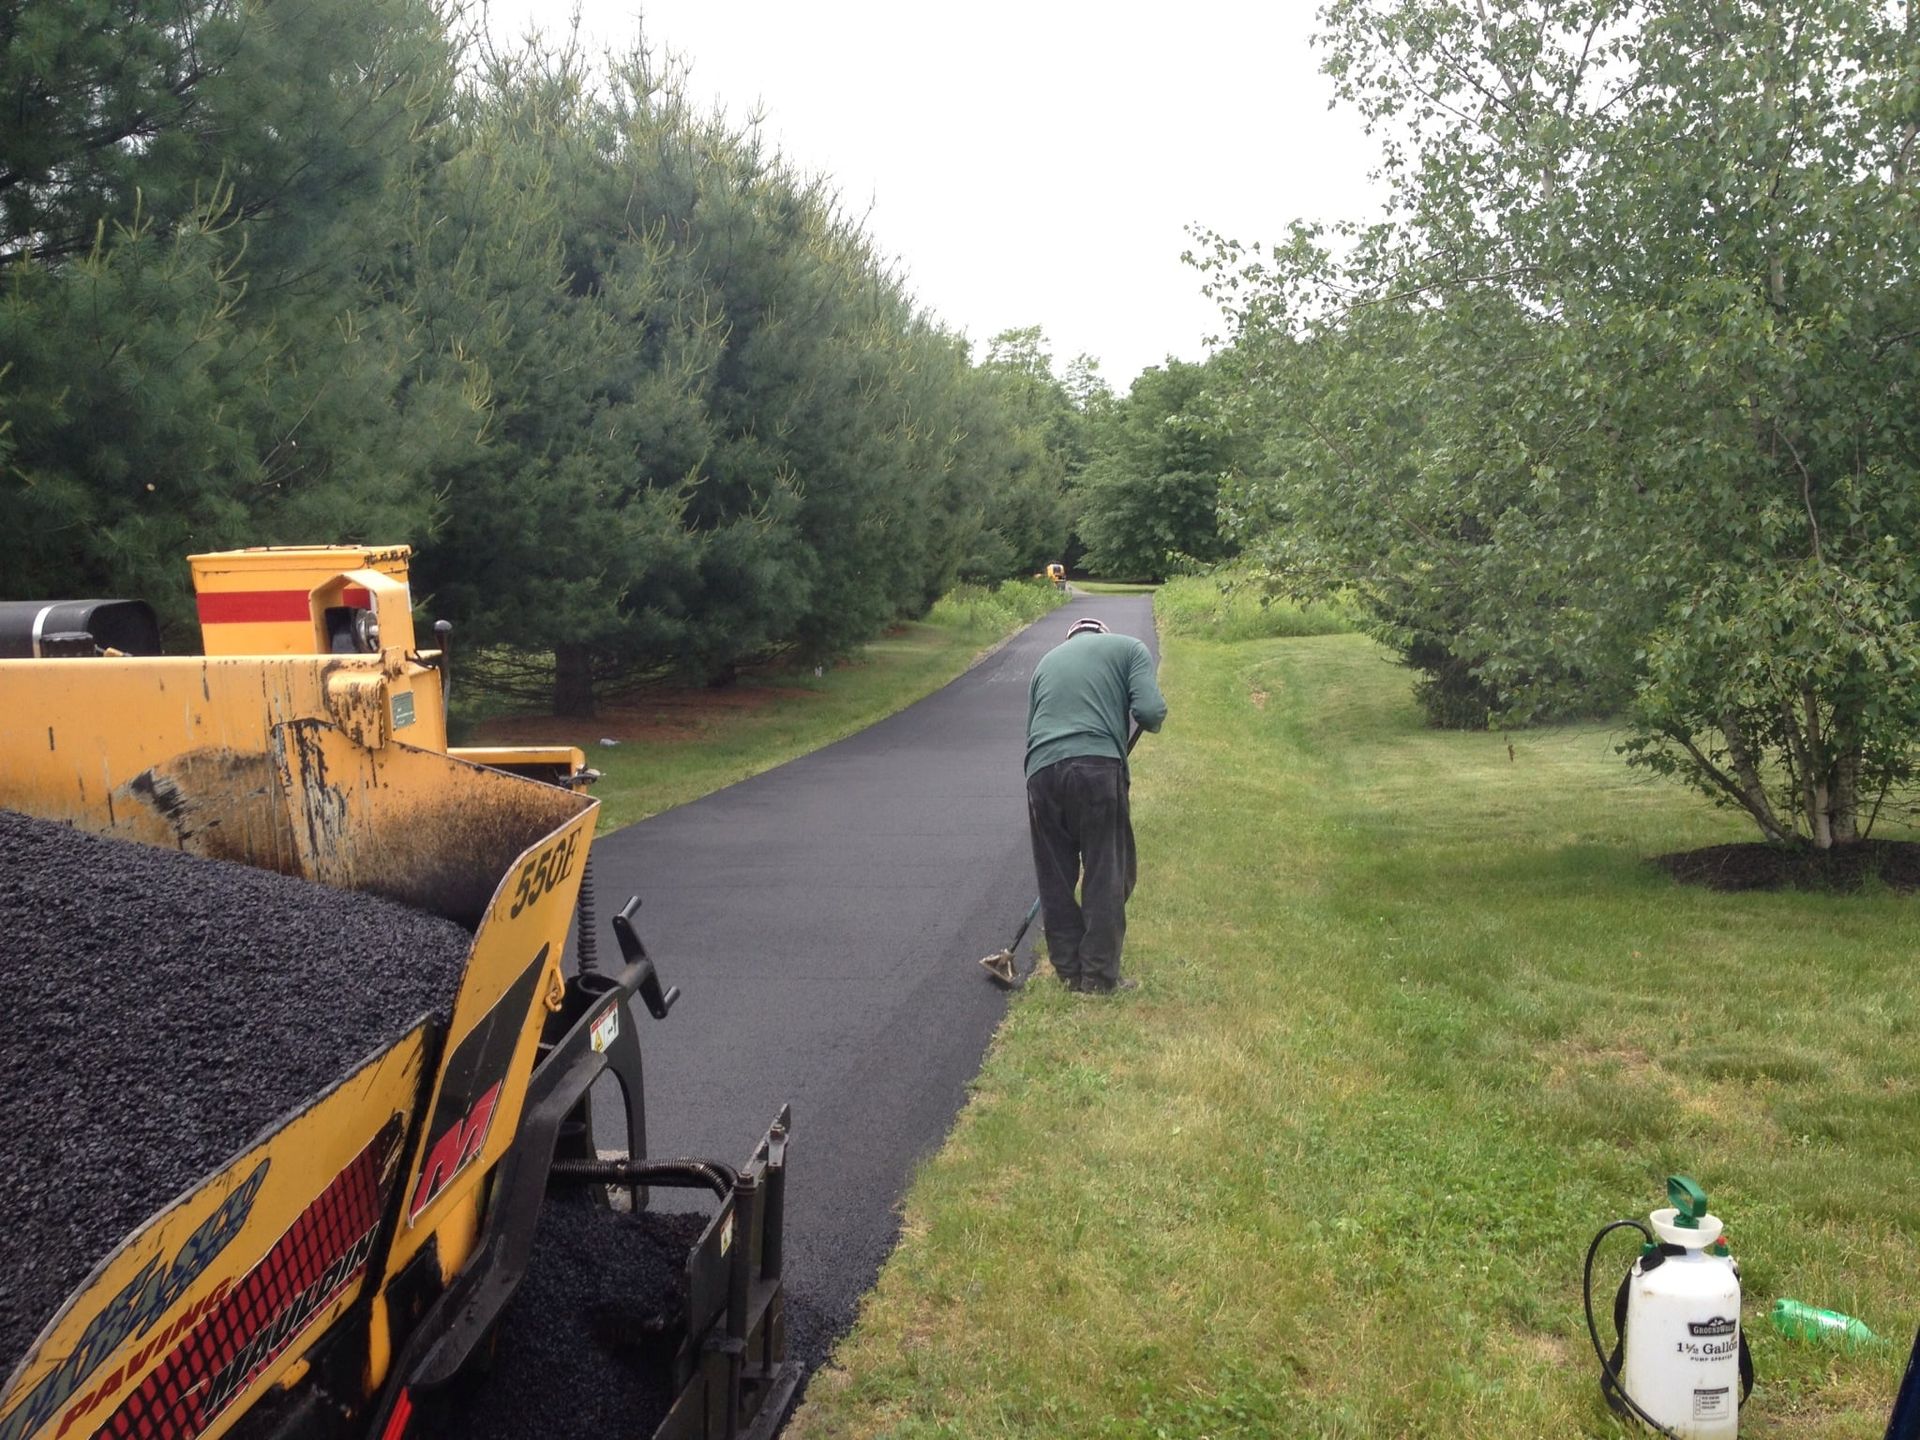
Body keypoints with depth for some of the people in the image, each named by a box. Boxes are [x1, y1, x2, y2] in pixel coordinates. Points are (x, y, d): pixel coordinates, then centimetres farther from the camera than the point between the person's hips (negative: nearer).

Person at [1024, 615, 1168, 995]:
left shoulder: (1046, 660, 30)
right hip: (1098, 766, -4)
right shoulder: (1128, 648, 16)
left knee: (1054, 879, 13)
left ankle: (1069, 971, 19)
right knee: (1107, 876, 6)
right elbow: (1149, 710, -1)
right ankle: (1099, 976, 8)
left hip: (1041, 771, 4)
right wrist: (1154, 720, 23)